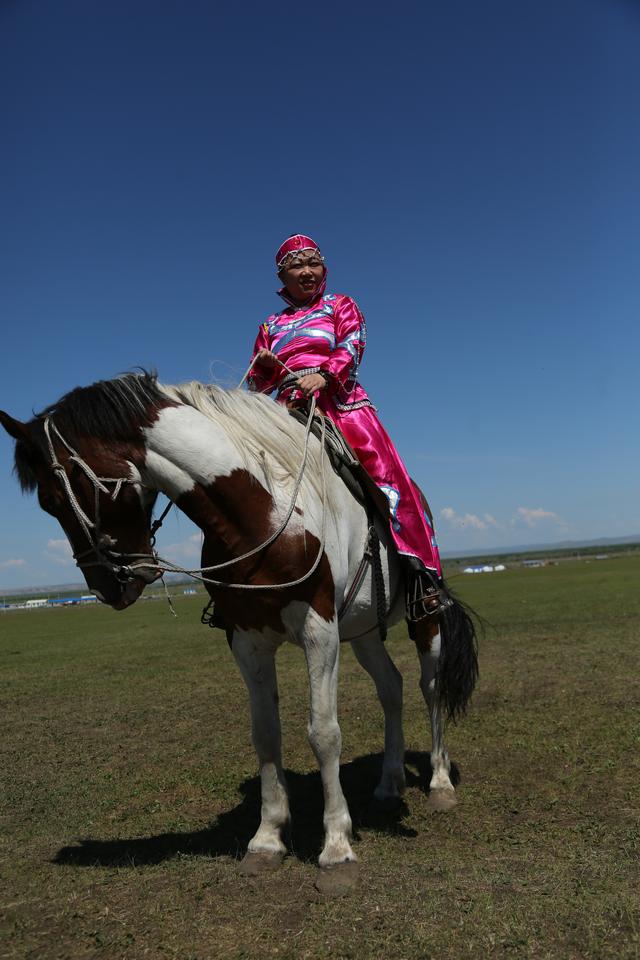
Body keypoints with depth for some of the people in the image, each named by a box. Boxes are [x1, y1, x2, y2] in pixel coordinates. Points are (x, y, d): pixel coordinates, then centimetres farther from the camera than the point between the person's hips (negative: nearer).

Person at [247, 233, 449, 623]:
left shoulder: (341, 306, 18)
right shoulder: (271, 326, 25)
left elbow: (351, 349, -2)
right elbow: (258, 384, 21)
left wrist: (322, 375, -23)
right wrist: (263, 366, -4)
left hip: (341, 403, -3)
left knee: (386, 473, -21)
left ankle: (420, 574, -20)